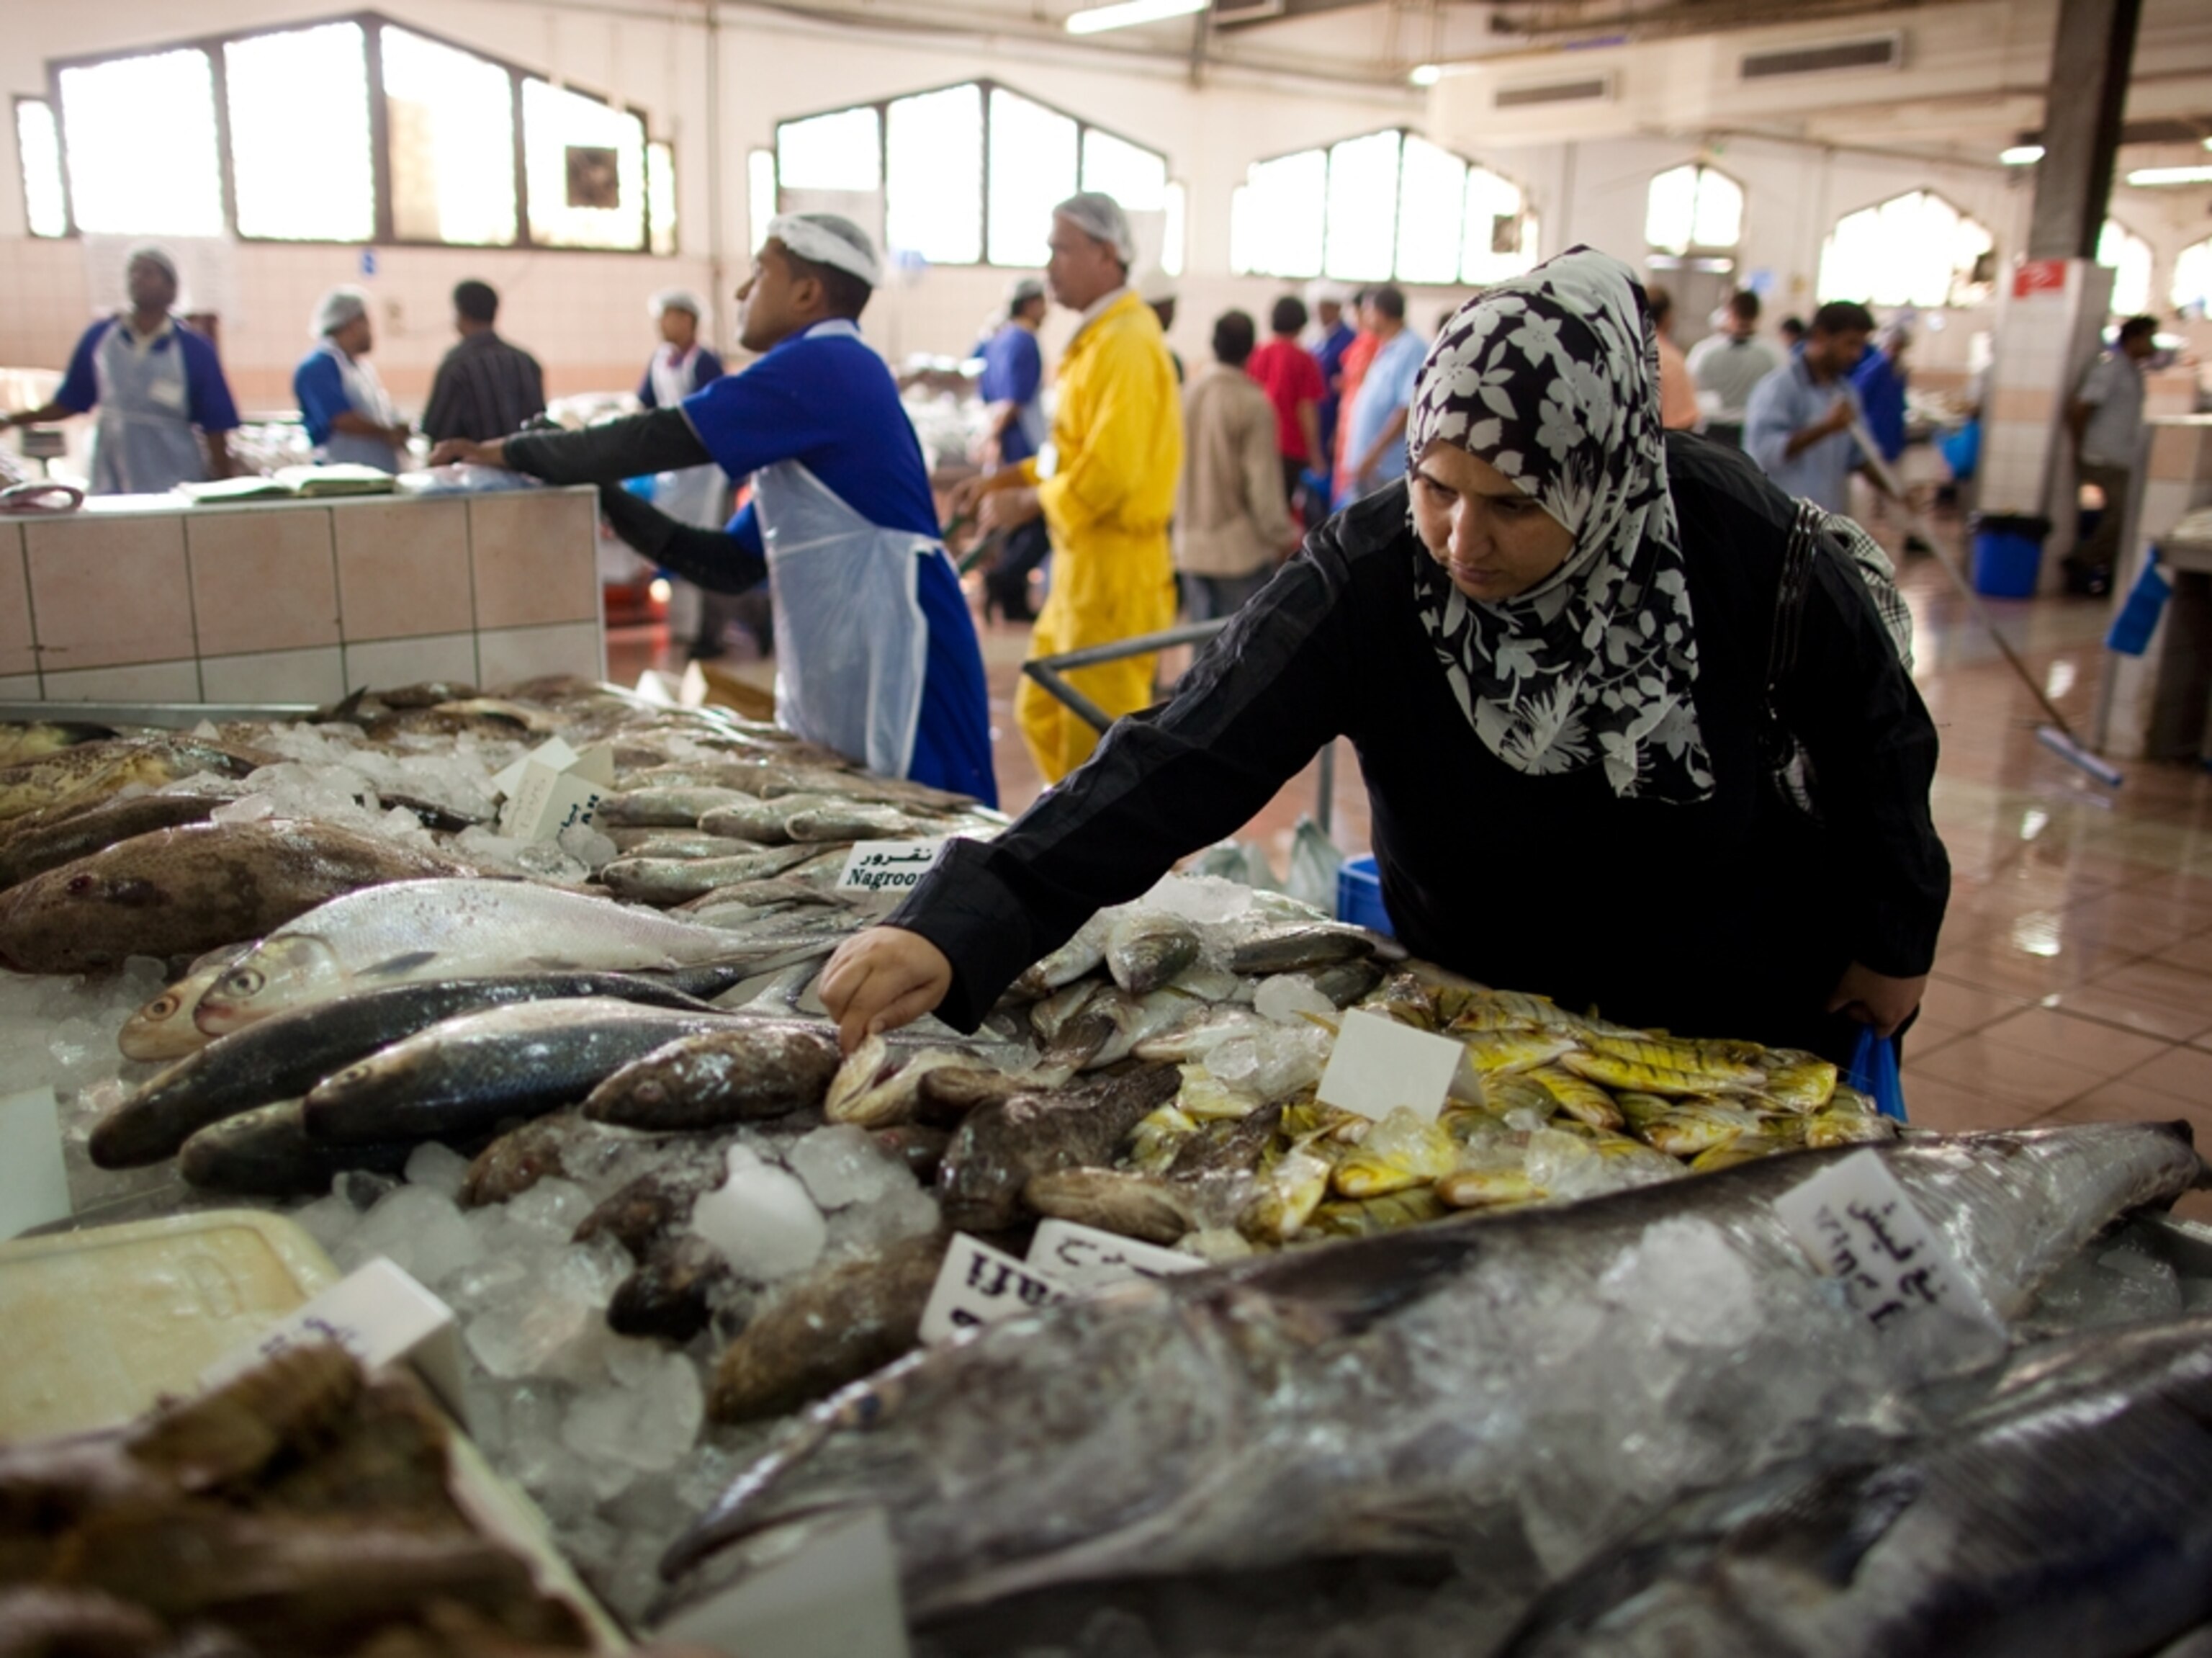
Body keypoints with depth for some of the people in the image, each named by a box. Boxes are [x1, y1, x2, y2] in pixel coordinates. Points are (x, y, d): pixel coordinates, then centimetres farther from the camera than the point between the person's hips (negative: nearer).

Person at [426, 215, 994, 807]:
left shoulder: (824, 365, -10)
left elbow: (659, 438, -12)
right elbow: (731, 564, 18)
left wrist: (510, 452, -1)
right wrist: (609, 499, 11)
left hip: (897, 669, -10)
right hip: (838, 684, 10)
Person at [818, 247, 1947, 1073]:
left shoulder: (1732, 533, -25)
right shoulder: (1367, 580, -27)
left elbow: (1876, 730, -7)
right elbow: (1186, 758, -37)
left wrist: (1893, 941, 5)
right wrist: (962, 921, -50)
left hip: (1752, 1023, 1)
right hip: (1485, 1018, 0)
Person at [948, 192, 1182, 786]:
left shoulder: (1127, 345, -16)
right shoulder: (1096, 339, 14)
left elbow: (1110, 471, -24)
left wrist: (1028, 503, -12)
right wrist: (1008, 478, 10)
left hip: (1115, 570, -10)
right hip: (1081, 565, 10)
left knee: (1100, 743, -2)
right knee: (1042, 716, 19)